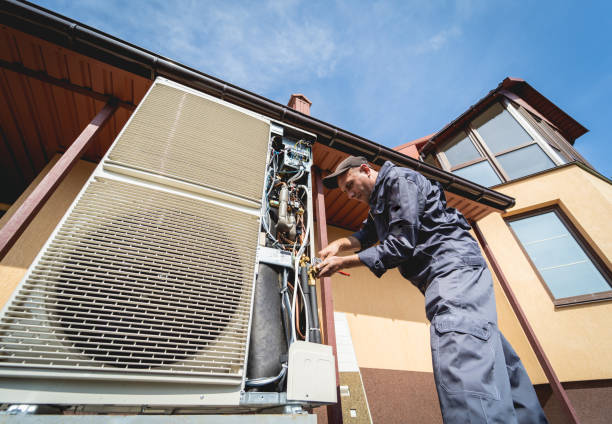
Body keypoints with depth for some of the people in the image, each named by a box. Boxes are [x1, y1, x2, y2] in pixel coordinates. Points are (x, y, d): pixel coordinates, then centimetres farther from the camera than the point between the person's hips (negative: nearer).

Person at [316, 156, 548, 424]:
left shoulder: (399, 180, -7)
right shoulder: (379, 201, 25)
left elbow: (401, 244, -17)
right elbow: (366, 235, 22)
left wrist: (343, 263, -14)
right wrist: (340, 244, 0)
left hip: (454, 265, -11)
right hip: (438, 278, 11)